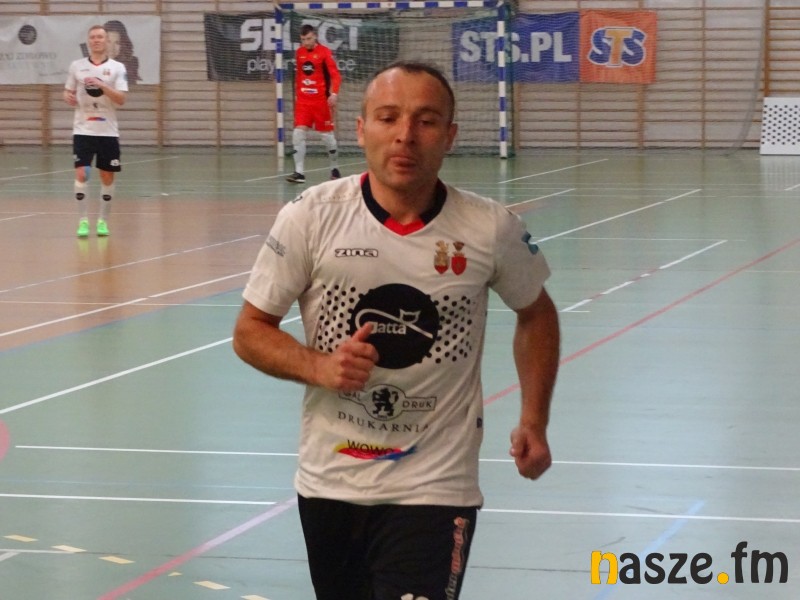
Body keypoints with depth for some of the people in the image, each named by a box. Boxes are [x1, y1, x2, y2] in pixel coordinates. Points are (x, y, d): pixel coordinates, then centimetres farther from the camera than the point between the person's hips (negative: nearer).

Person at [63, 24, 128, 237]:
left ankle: (103, 220, 18)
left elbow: (121, 99, -8)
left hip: (108, 131, 0)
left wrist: (101, 85, -22)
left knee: (107, 177, 5)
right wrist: (68, 98, -11)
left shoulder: (117, 68, 0)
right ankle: (83, 221, -3)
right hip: (83, 130, 0)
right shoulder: (77, 66, 4)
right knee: (81, 174, -11)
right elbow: (68, 92, 12)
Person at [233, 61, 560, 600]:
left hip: (435, 490, -2)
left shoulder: (492, 230, -8)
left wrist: (534, 422, 4)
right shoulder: (311, 217, -9)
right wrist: (319, 367, -19)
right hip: (328, 484, 2)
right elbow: (250, 331, 0)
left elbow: (536, 314, 12)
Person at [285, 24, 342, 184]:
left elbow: (336, 75, -14)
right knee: (298, 133, -10)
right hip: (303, 100, 4)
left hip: (321, 100, -4)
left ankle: (335, 168, 27)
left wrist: (334, 93, -26)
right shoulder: (299, 53, 7)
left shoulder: (324, 52, -8)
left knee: (327, 135, 7)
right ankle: (299, 172, -9)